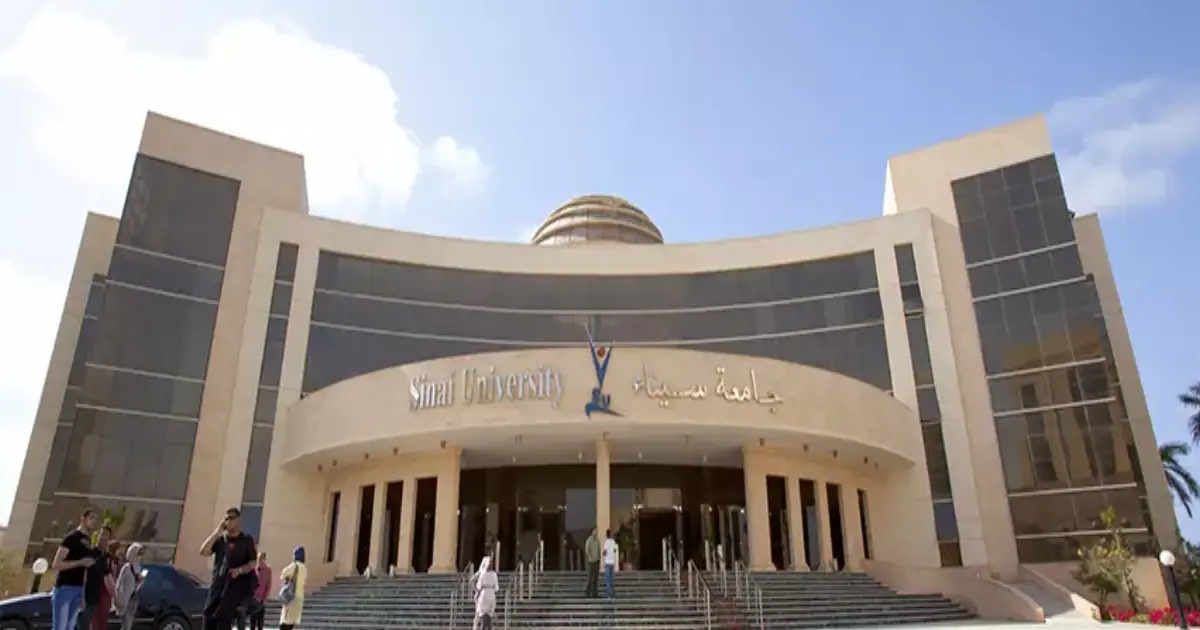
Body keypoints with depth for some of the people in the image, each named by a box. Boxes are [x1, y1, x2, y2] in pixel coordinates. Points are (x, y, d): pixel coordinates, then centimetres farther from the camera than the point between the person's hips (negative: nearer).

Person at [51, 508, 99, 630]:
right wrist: (81, 562, -22)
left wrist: (83, 595, 17)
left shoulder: (88, 542, 15)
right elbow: (56, 564, -14)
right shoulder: (71, 538, -8)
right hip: (64, 587, -8)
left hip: (78, 589, 8)